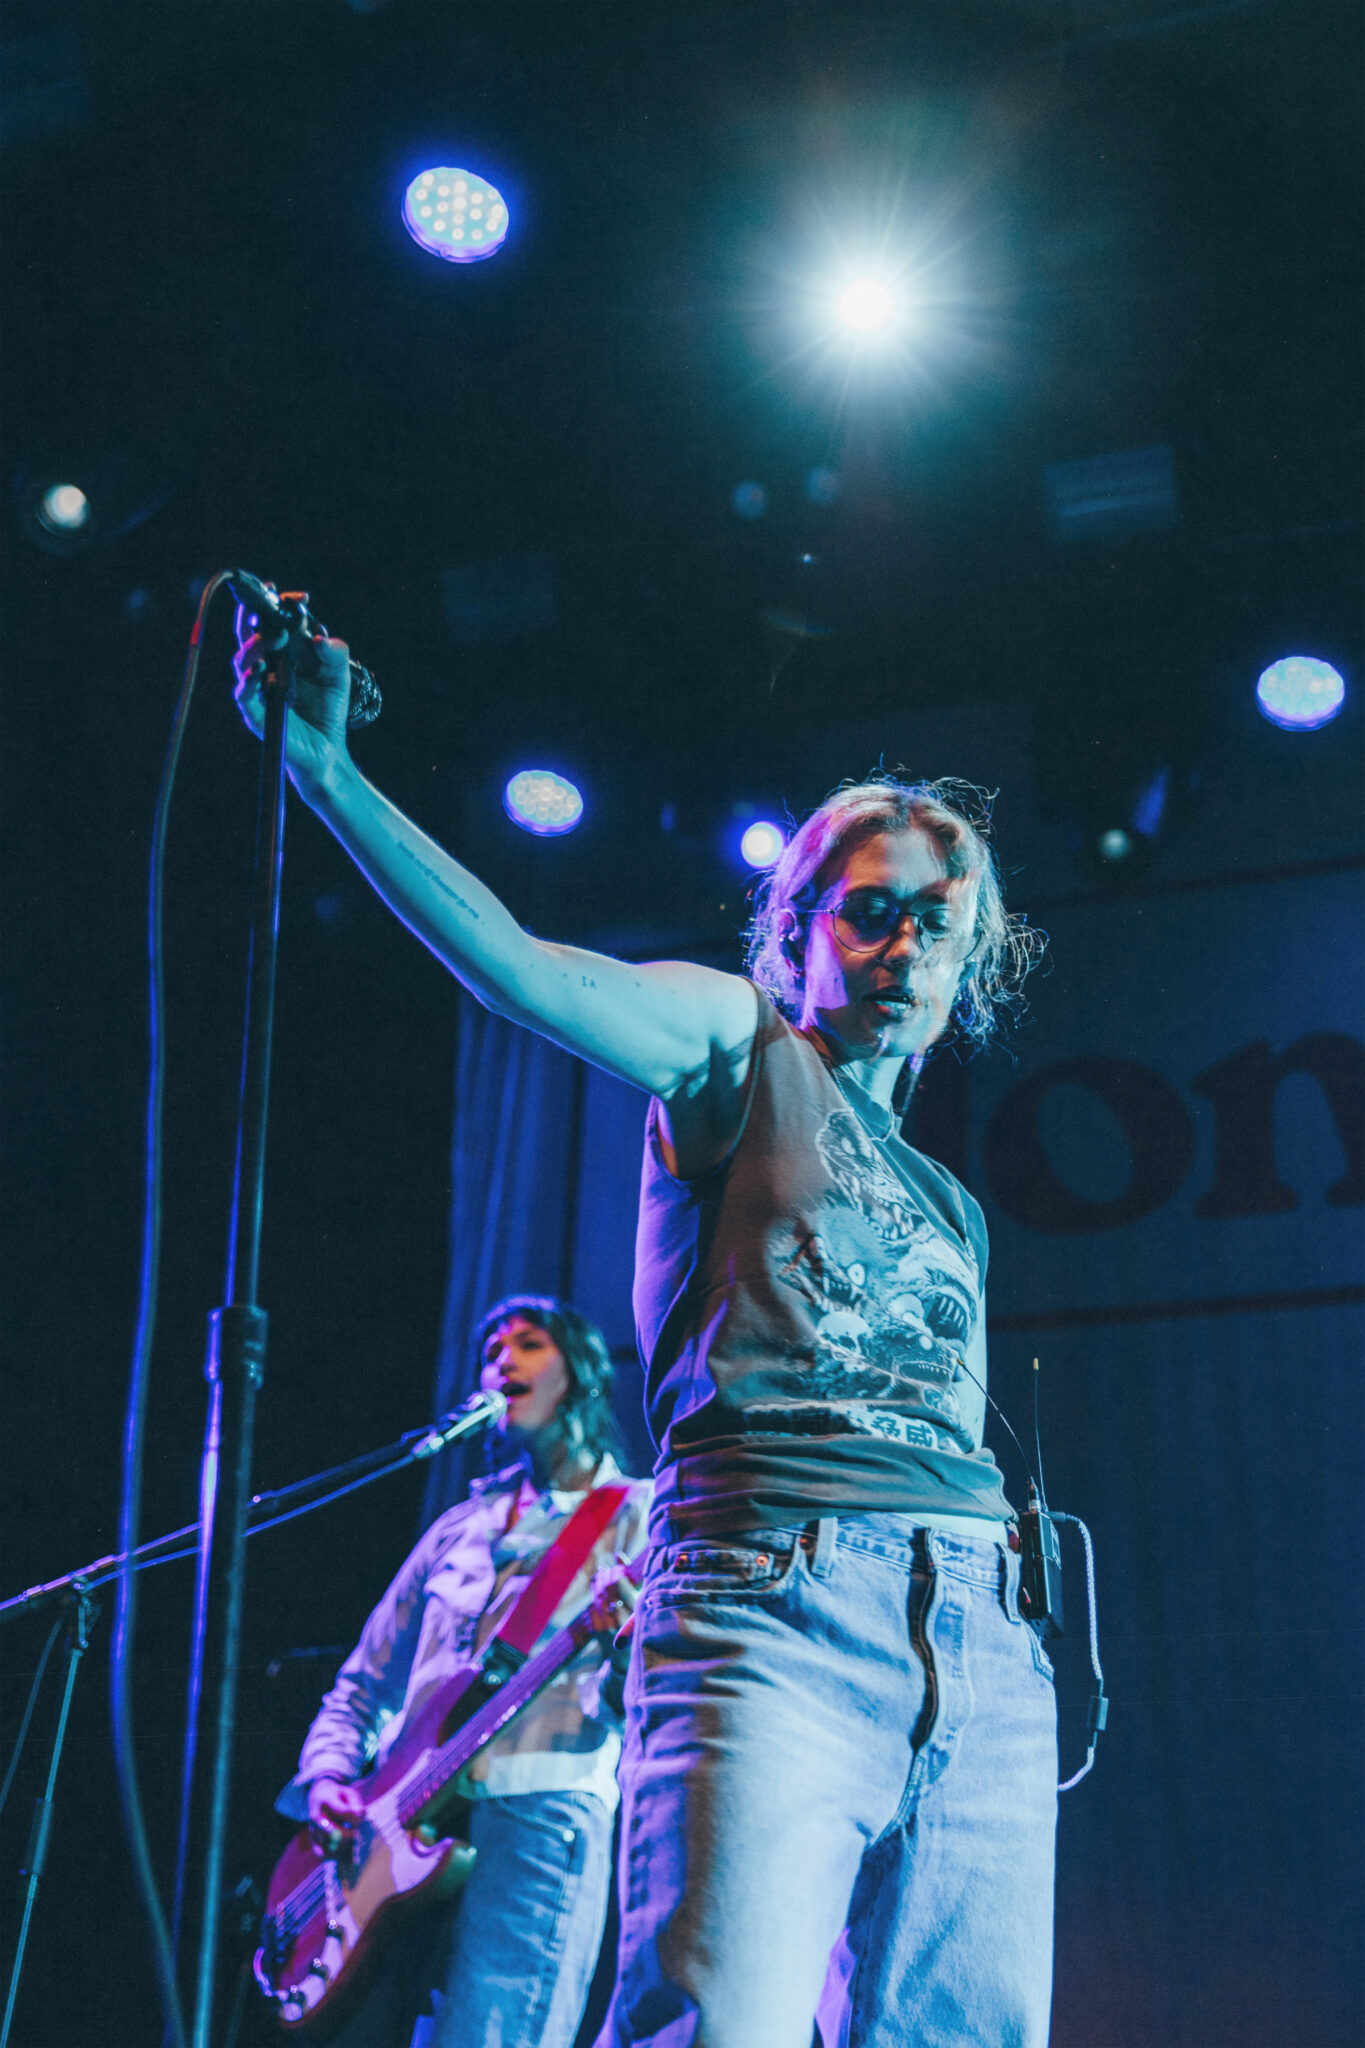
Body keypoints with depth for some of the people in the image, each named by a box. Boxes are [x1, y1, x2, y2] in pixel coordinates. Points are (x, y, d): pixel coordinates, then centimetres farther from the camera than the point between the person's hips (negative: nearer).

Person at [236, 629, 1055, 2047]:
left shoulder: (950, 1210, 30)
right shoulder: (737, 1047, 12)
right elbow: (519, 965, -6)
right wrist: (321, 766, -18)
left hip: (984, 1651, 7)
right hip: (772, 1611, -6)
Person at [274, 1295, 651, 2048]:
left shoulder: (635, 1514, 7)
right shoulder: (460, 1527, 23)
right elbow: (363, 1681, 23)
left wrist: (630, 1643, -25)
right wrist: (327, 1778, 5)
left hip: (536, 1811, -5)